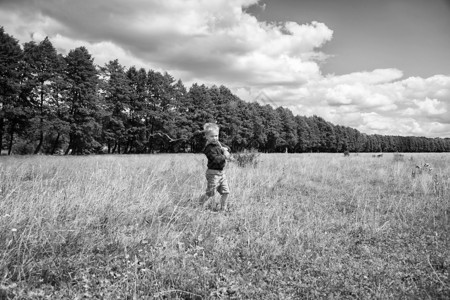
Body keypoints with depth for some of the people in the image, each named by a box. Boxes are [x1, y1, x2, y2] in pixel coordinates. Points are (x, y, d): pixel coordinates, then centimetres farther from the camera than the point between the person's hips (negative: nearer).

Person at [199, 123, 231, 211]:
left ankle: (223, 208, 24)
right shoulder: (209, 148, -18)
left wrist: (225, 149, -3)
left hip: (221, 172, 8)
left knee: (225, 192, 11)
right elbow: (216, 159, -27)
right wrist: (225, 156, -15)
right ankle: (201, 205, 17)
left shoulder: (218, 143, 10)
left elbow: (228, 148, 20)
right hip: (213, 173, -8)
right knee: (210, 193, -3)